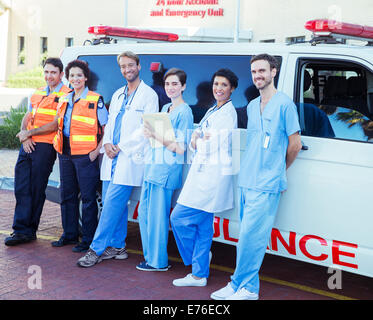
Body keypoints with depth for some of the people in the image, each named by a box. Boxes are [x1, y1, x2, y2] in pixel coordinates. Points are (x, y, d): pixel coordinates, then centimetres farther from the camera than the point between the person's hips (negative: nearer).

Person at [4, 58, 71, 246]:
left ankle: (28, 230, 9)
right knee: (21, 187, 4)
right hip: (28, 145, 7)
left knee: (36, 189, -1)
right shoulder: (37, 93, 20)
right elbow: (27, 118, 19)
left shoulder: (65, 95, -3)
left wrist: (29, 133, -10)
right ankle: (22, 230, 9)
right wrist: (25, 136, -1)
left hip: (45, 146, -7)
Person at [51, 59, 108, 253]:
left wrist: (97, 151, -13)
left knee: (87, 197, -2)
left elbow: (107, 129, -5)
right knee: (67, 195, 13)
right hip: (65, 153, 7)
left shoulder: (95, 100, -4)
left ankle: (88, 240, 6)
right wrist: (57, 144, 13)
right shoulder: (64, 101, 15)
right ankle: (69, 235, 25)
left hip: (85, 155, -6)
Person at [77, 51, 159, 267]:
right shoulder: (118, 95, 20)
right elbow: (109, 123, 20)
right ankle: (117, 247, 18)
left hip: (131, 158, -7)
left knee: (113, 203, -10)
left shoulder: (149, 95, -2)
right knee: (115, 204, 8)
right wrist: (107, 143, -1)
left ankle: (97, 250, -8)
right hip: (112, 158, 7)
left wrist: (121, 147, -12)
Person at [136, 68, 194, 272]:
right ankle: (151, 256, 25)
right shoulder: (165, 108, 17)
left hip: (167, 170, -9)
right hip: (153, 166, 9)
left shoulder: (184, 112, -9)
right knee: (144, 211, 12)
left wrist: (155, 135, -18)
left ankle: (158, 261, 10)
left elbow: (180, 148, -15)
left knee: (158, 215, -3)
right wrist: (150, 134, 3)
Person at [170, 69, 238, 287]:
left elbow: (212, 146, -17)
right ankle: (199, 275, 17)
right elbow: (195, 144, 18)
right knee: (203, 225, 10)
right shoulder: (212, 111, 17)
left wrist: (198, 140, -1)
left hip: (214, 176, -9)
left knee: (180, 218, -7)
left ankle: (199, 257, 13)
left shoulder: (228, 113, -12)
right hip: (203, 173, 9)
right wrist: (196, 138, -3)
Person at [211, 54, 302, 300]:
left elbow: (295, 144, -2)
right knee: (248, 236, 9)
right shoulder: (252, 106, 16)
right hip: (246, 182, 7)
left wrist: (279, 170, 8)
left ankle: (241, 286, 2)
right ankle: (247, 286, 17)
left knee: (250, 236, -9)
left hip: (266, 185, -7)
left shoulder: (284, 104, -6)